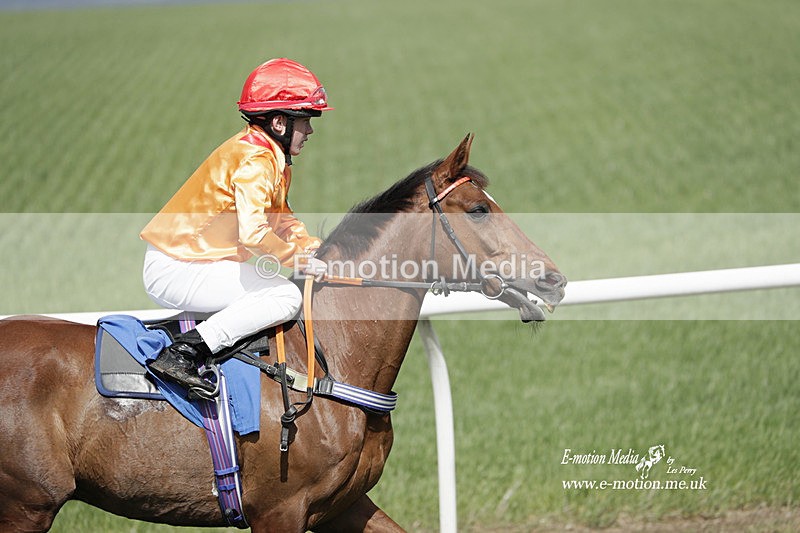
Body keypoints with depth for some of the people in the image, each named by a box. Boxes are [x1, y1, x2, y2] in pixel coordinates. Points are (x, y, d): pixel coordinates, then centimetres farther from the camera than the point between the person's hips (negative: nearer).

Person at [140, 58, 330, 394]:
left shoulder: (269, 156, 12)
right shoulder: (255, 162, -20)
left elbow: (279, 217, 24)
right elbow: (254, 233, -32)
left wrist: (310, 245, 7)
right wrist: (298, 258, -18)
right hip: (176, 271, -10)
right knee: (286, 296, -19)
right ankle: (185, 352, -24)